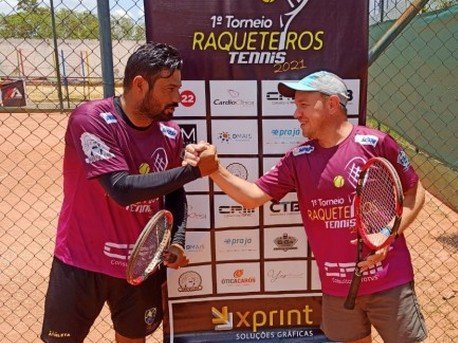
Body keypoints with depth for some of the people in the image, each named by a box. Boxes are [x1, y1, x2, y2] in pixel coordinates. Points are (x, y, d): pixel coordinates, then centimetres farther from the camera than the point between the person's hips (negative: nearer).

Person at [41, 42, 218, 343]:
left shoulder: (171, 133, -4)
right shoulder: (90, 120, -19)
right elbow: (122, 189, -29)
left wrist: (177, 240, -7)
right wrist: (193, 170, -26)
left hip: (143, 264, 4)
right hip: (81, 263, -4)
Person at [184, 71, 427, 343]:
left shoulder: (376, 143, -10)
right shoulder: (298, 159, 0)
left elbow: (415, 193, -1)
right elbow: (253, 196, -2)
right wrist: (214, 169, -17)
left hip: (389, 282, -3)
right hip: (337, 287, 3)